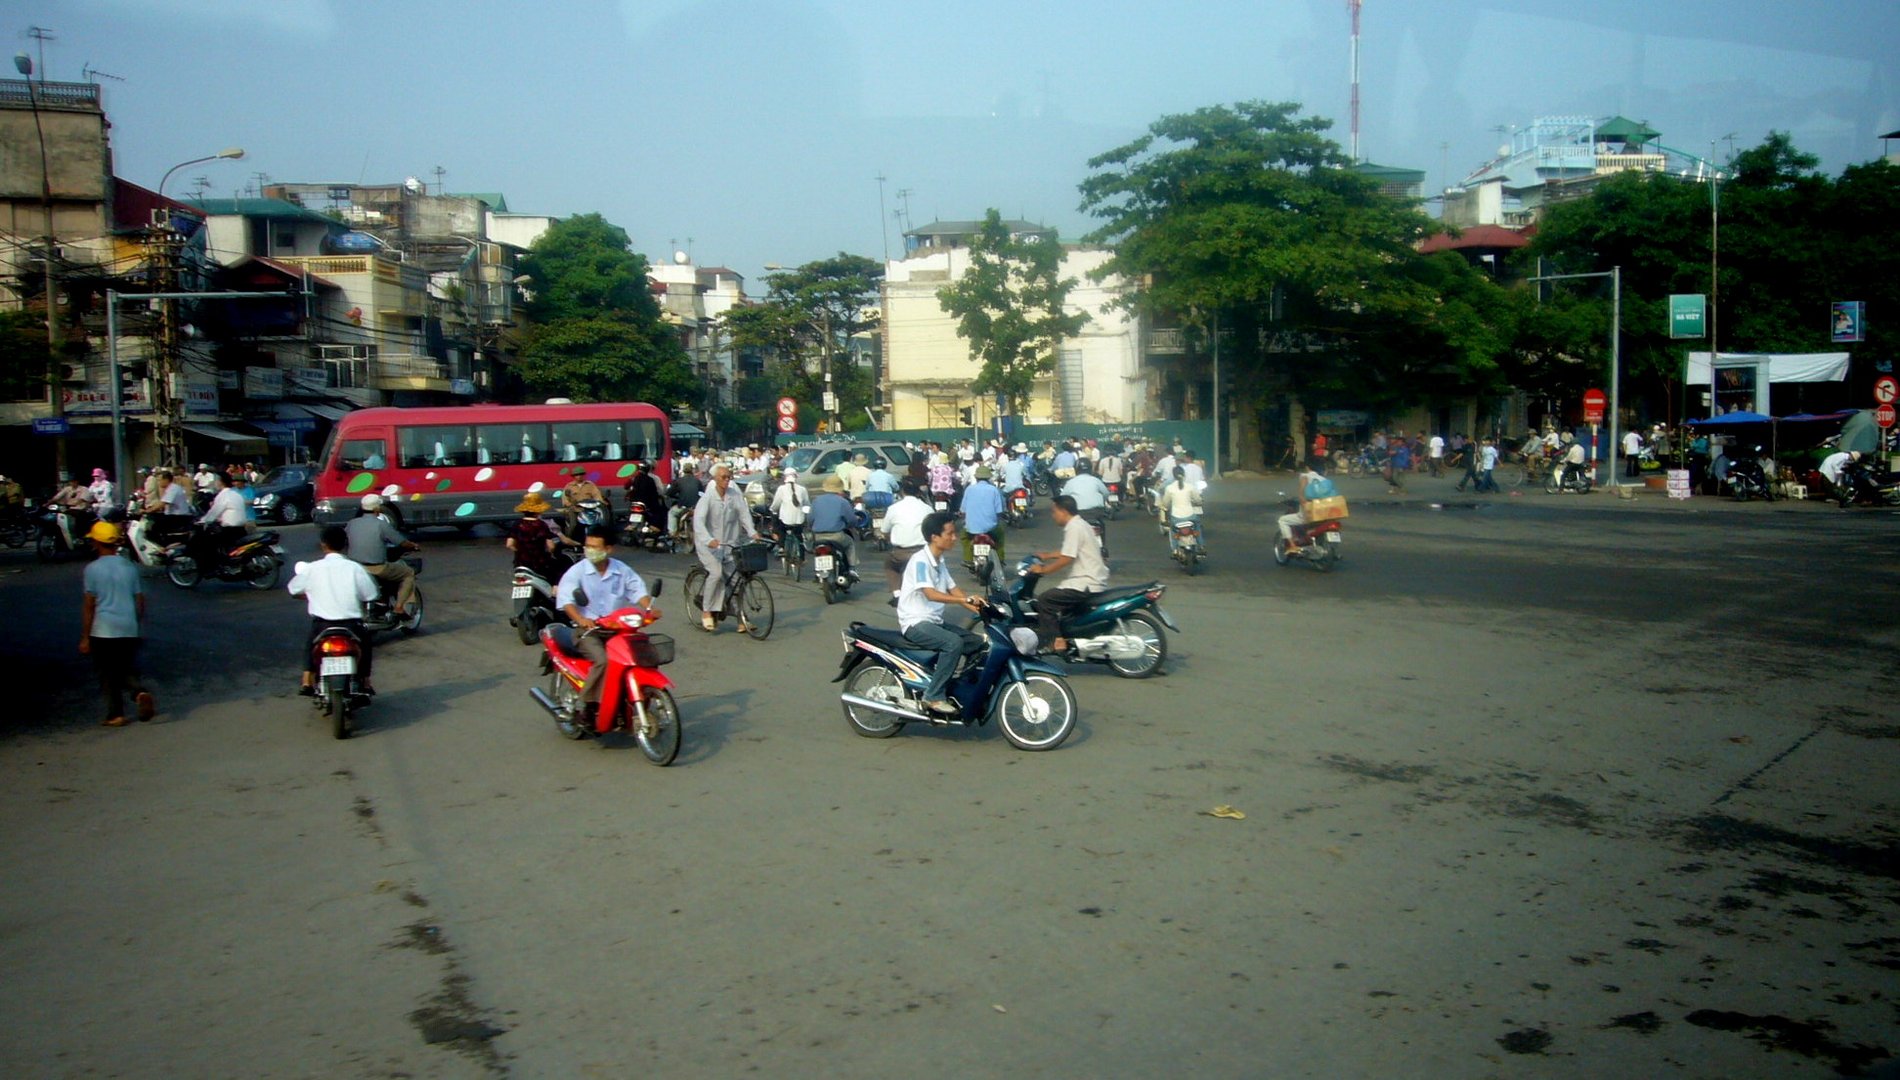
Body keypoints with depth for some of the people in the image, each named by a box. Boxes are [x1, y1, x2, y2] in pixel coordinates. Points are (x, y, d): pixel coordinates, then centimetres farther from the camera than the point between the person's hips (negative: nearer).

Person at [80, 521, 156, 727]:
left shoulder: (93, 568, -6)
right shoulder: (129, 566, 6)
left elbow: (89, 605, -7)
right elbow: (140, 600, 9)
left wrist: (85, 637, -3)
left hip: (103, 631, -4)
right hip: (129, 630, 4)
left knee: (108, 674, 7)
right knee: (128, 670, 12)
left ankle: (116, 714, 7)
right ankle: (141, 692, -16)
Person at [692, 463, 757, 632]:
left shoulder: (735, 495, 0)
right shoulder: (708, 497, -12)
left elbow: (744, 513, -7)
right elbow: (698, 521, -22)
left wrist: (752, 532, -24)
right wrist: (709, 540, -37)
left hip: (729, 544, 4)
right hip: (709, 545, -4)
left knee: (733, 578, 2)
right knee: (716, 573, -24)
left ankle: (741, 618, 7)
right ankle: (706, 611, -9)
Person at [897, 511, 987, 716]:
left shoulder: (940, 561, 13)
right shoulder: (920, 560, -17)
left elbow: (952, 588, 10)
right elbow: (930, 594, -28)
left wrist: (974, 604, -7)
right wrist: (965, 599, -35)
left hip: (935, 622, 9)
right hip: (916, 624, -9)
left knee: (978, 643, 2)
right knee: (955, 643, -31)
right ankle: (933, 696, -25)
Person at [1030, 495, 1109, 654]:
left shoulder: (1074, 528, -16)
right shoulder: (1079, 524, 15)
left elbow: (1066, 558, -21)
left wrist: (1042, 570, -12)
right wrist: (1046, 555, 29)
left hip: (1087, 584, -11)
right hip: (1094, 580, 11)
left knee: (1044, 599, -11)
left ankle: (1056, 641, -10)